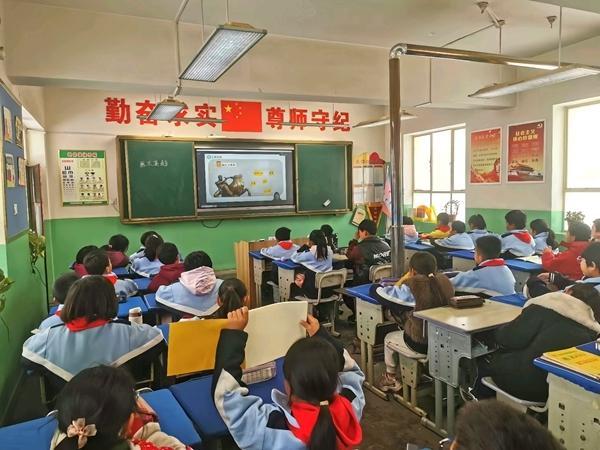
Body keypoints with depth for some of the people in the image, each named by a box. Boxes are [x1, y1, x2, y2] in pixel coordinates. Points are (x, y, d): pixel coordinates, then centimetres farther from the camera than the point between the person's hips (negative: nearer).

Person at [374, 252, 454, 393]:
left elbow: (378, 292, -16)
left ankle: (390, 379, 41)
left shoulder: (412, 287, -21)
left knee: (389, 339, 24)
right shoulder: (445, 281, -6)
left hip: (421, 346, -6)